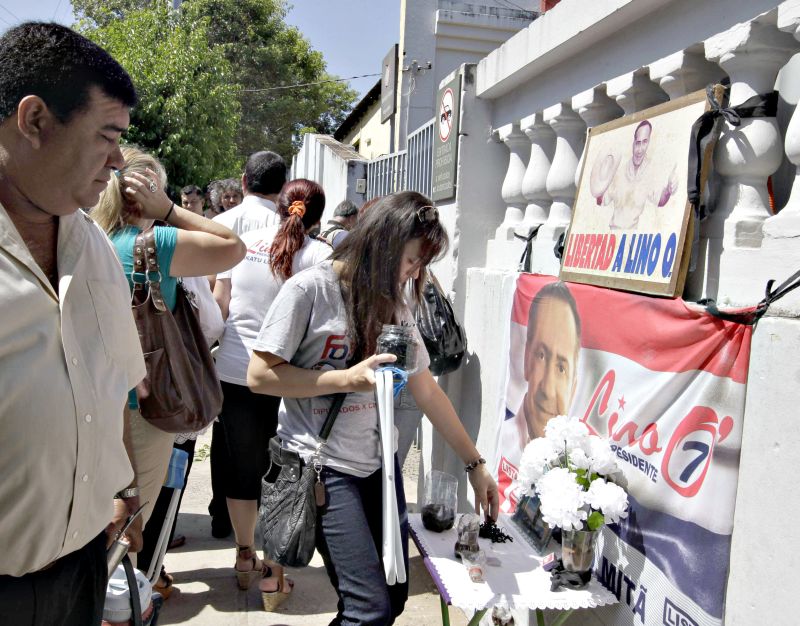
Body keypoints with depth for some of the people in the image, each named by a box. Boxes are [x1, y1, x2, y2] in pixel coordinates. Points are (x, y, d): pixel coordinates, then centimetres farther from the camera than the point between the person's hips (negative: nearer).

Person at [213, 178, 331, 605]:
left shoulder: (243, 243, 1)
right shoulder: (321, 255, -7)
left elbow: (218, 308, 4)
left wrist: (209, 352, 18)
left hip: (234, 373, 2)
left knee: (243, 466, 15)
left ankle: (244, 557, 31)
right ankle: (274, 567, 21)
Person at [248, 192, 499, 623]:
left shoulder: (392, 303, 8)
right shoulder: (309, 289, -12)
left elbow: (426, 390, 11)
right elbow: (259, 376, -13)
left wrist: (474, 463, 12)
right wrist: (346, 379, -19)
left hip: (377, 462, 7)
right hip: (324, 467, -6)